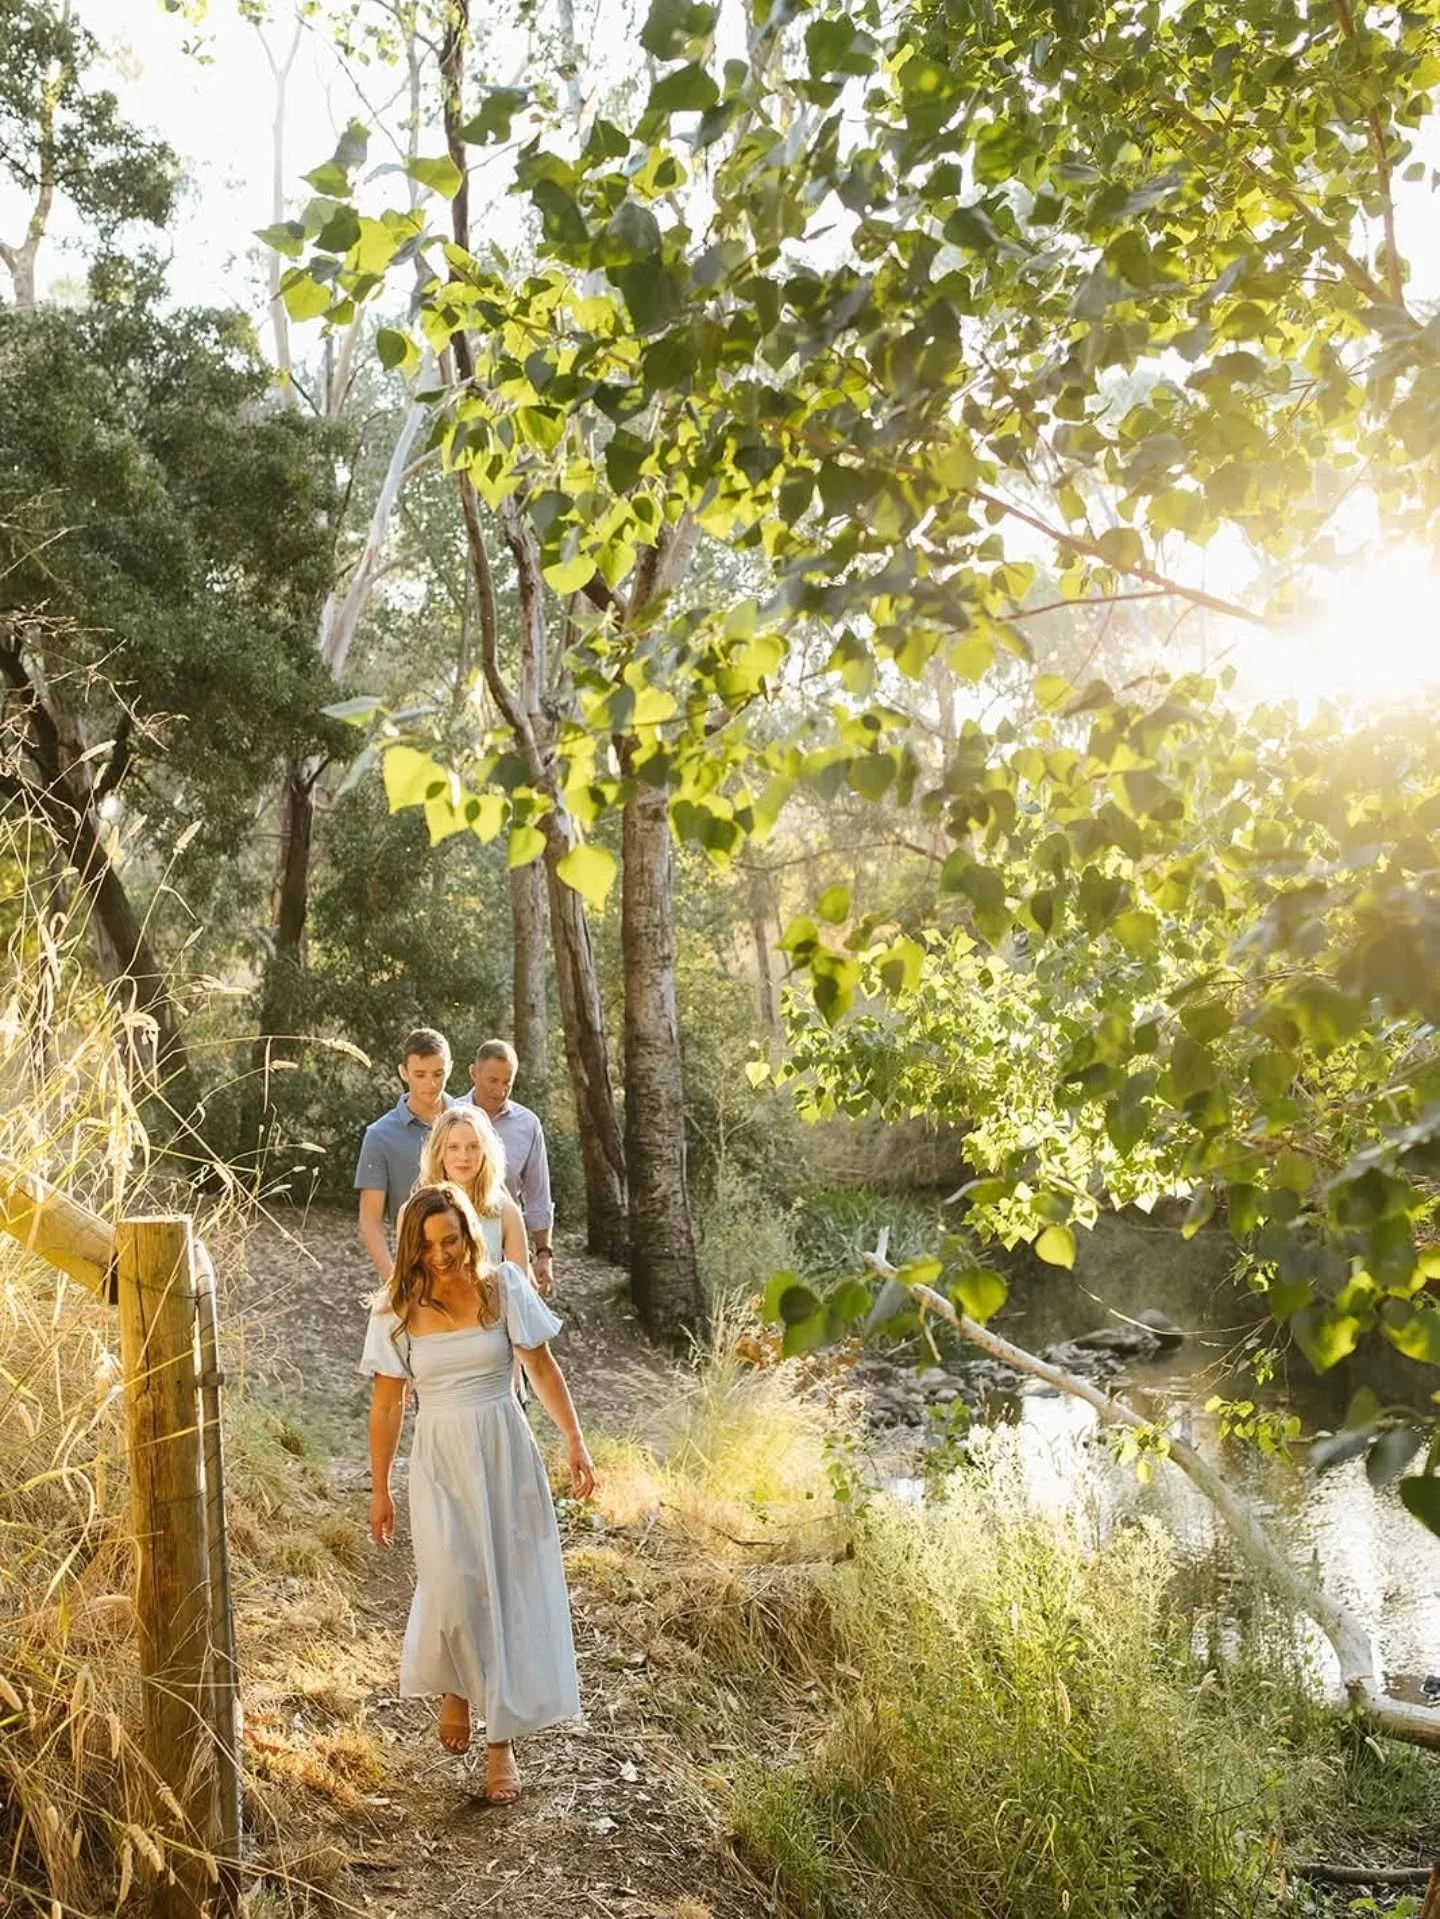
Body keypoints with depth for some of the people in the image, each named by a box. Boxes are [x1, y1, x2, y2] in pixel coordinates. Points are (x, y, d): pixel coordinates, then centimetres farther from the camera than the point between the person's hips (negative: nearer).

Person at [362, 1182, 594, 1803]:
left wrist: (574, 1441, -3)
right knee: (454, 1584, -13)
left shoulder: (503, 1286, -5)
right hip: (439, 1456, 0)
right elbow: (387, 1403, 3)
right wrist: (379, 1489, 6)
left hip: (505, 1451, 1)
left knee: (512, 1589, 1)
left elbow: (542, 1366, 2)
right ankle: (453, 1687, 21)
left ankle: (502, 1741, 14)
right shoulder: (397, 1308, -3)